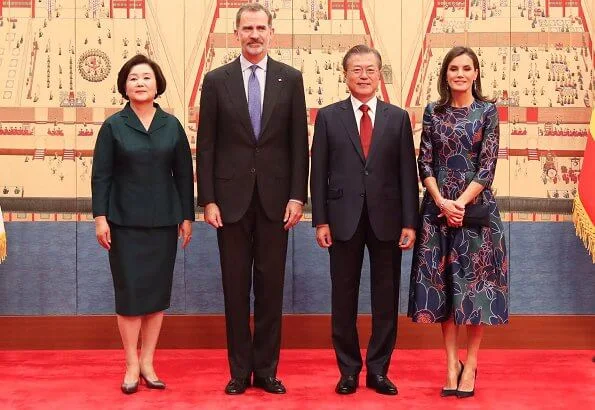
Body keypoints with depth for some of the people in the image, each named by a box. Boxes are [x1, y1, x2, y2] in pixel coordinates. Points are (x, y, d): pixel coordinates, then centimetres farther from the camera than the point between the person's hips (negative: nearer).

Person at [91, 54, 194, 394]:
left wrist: (187, 216, 4)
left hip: (163, 222, 2)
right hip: (125, 222, -2)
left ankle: (147, 362, 16)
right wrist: (100, 217, -8)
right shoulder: (113, 126, 0)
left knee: (158, 291, 5)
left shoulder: (172, 125, 5)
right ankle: (131, 365, 10)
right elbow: (101, 175, -1)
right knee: (130, 291, 0)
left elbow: (184, 174, 6)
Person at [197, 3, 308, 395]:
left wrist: (298, 196, -3)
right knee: (236, 286, 6)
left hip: (275, 197, 0)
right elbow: (206, 145, 2)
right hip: (232, 197, 0)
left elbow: (299, 142, 3)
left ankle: (266, 369, 17)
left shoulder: (290, 78, 4)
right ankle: (240, 370, 17)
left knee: (271, 285, 6)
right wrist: (208, 199, -4)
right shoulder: (216, 80, 2)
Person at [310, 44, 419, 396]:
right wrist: (320, 221, -4)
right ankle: (349, 370, 19)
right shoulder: (328, 116, 5)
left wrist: (409, 222, -3)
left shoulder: (398, 117, 6)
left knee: (386, 299, 6)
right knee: (344, 298, 6)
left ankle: (378, 370, 18)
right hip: (344, 219, 0)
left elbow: (408, 173, 3)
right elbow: (319, 172, 2)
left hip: (386, 220, 1)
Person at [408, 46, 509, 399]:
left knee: (476, 283, 1)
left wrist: (461, 202, -13)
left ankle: (471, 364, 12)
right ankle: (452, 363, 14)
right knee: (442, 284, 4)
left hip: (476, 208, -2)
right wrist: (442, 202, -10)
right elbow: (425, 164, 2)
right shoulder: (433, 112, 6)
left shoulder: (488, 111, 1)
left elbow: (488, 165, -5)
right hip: (438, 208, 2)